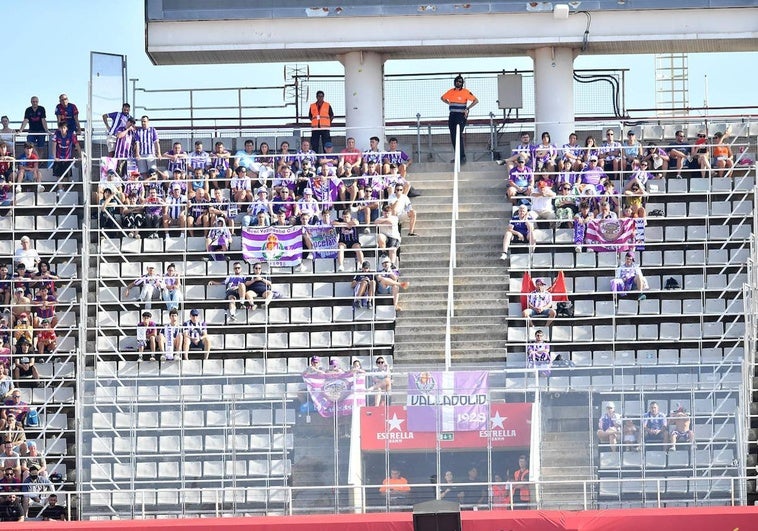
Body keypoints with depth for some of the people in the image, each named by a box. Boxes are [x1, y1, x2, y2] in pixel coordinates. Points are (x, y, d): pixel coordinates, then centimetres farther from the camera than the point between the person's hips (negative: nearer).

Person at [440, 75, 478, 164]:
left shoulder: (465, 92, -6)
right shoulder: (451, 92, 9)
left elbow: (476, 100, -5)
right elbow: (442, 98, 27)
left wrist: (467, 109, -12)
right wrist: (449, 103, 10)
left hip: (461, 115, -6)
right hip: (452, 116, 6)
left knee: (459, 136, -16)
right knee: (453, 137, 8)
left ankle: (463, 157, -17)